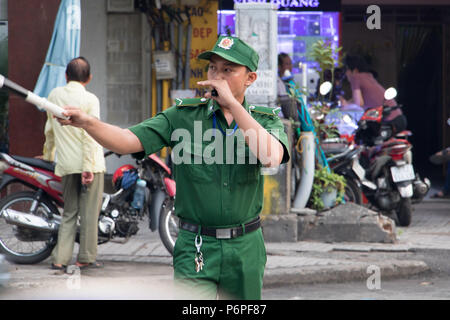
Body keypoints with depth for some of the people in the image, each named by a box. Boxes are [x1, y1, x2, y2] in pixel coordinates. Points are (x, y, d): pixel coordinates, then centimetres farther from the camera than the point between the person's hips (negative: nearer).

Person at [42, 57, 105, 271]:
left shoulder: (54, 95, 7)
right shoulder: (89, 100, -7)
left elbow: (50, 130, 16)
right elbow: (90, 134, -13)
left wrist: (49, 155, 31)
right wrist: (88, 167, -15)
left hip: (66, 164, 4)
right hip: (89, 162, -4)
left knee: (69, 212, 10)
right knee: (89, 212, 2)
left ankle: (60, 258, 3)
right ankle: (86, 258, 4)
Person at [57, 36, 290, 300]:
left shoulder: (267, 120, 1)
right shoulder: (183, 116, 0)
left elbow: (271, 157, -22)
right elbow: (126, 141, -9)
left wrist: (232, 103, -21)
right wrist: (87, 122, -28)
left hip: (245, 249, 2)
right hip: (196, 248, -2)